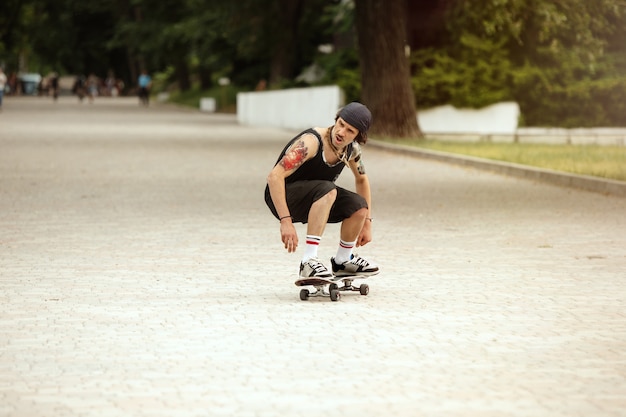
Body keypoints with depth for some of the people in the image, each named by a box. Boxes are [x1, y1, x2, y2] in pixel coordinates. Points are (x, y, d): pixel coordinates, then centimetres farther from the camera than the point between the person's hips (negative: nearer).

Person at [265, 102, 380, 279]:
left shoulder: (352, 149, -5)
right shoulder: (311, 142, -28)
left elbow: (362, 180, 16)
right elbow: (274, 176, -35)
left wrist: (366, 223, 12)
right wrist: (285, 221, -40)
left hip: (311, 200, 7)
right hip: (281, 197, -7)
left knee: (359, 206, -15)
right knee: (328, 190, -34)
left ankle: (343, 261, 11)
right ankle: (309, 261, -34)